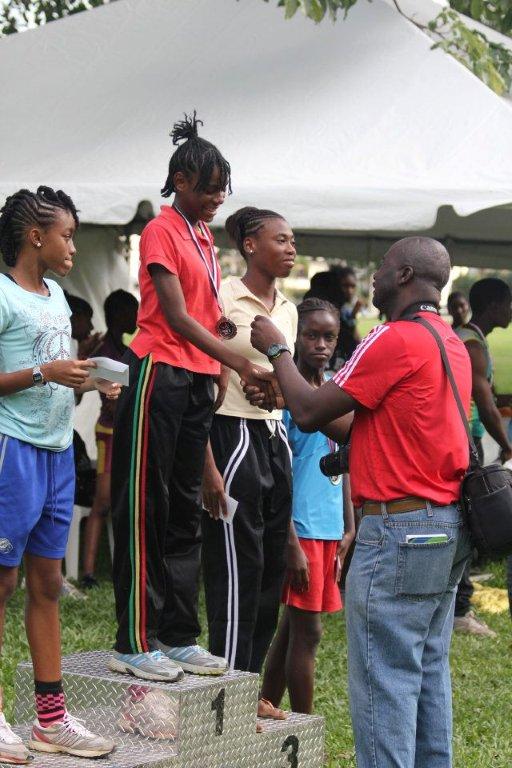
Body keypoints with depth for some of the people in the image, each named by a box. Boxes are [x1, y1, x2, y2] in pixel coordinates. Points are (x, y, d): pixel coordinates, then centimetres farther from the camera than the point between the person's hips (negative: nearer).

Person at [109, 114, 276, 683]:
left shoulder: (204, 238, 18)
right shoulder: (161, 231, -6)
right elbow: (176, 317, -14)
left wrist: (224, 324, 2)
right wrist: (239, 363, -19)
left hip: (198, 382, 8)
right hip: (160, 376, -8)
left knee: (184, 512, 10)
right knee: (144, 510, -5)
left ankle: (178, 637, 15)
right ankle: (133, 643, -3)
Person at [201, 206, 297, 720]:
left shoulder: (287, 310, 13)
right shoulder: (223, 298, -10)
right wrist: (208, 466, -18)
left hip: (275, 440, 8)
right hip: (233, 434, -8)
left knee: (270, 567, 8)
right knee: (238, 568, -5)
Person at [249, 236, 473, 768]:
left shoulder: (395, 340, -14)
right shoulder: (453, 344, 14)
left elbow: (309, 414, -11)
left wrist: (276, 351, 4)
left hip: (399, 529, -9)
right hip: (448, 527, 9)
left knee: (384, 682, -6)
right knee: (428, 674, 12)